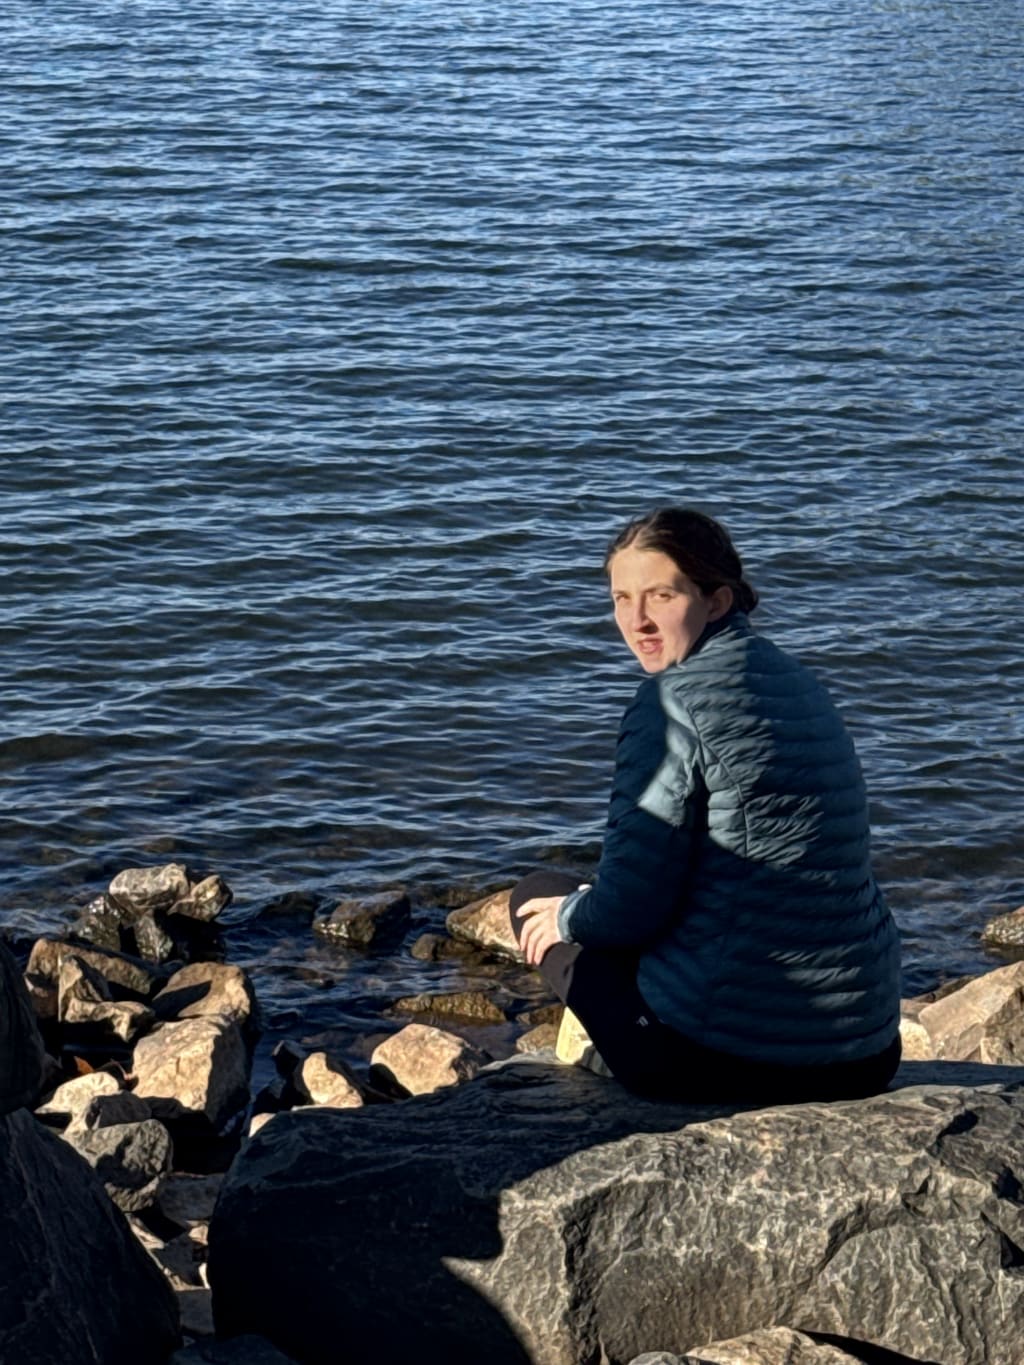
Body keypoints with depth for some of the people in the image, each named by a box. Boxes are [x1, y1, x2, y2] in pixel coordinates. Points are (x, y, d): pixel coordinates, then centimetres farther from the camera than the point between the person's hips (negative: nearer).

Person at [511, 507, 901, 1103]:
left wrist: (569, 915, 8)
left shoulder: (674, 701, -13)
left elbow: (631, 906, -14)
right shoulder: (799, 683, 11)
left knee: (540, 899, 16)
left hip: (724, 1056, -8)